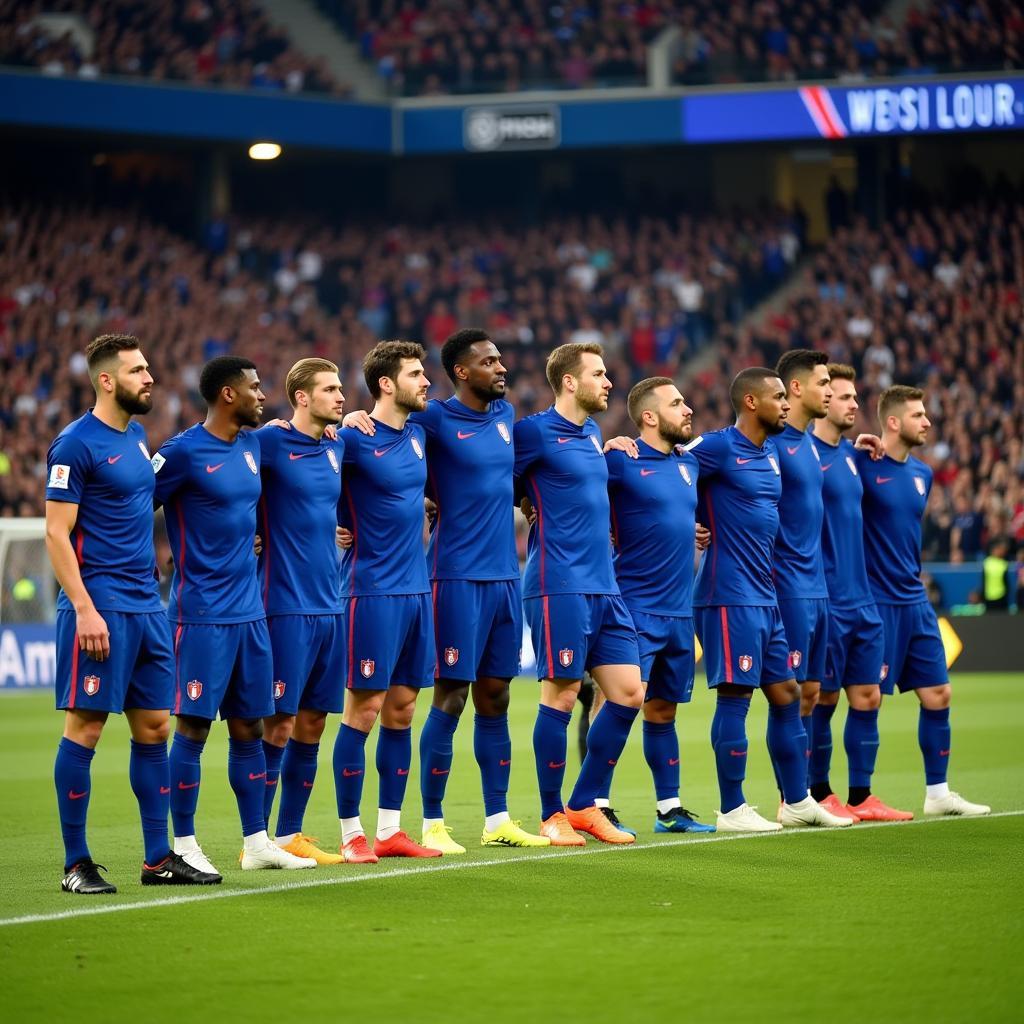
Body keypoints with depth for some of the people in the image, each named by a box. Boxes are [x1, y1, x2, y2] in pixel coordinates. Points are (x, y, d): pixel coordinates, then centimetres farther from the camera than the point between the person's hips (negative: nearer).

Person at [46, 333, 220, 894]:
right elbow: (57, 534, -12)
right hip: (101, 609, -8)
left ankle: (158, 858, 14)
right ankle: (76, 863, 2)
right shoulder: (76, 444, -10)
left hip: (146, 605, 8)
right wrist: (84, 608, -19)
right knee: (85, 727, -4)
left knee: (154, 727, 8)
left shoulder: (137, 438, 14)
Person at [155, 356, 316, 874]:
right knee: (194, 725, -3)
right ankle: (183, 844, 4)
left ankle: (256, 842, 16)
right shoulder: (183, 451, -11)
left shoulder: (251, 444, 12)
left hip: (249, 611, 7)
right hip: (203, 613, -7)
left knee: (249, 726, 10)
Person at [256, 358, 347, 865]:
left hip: (329, 608, 7)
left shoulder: (336, 446, 12)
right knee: (279, 725, -5)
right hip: (286, 608, -7)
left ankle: (290, 836, 15)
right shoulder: (271, 443, -9)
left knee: (311, 725, 8)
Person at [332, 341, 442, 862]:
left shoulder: (417, 434, 10)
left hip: (416, 588, 7)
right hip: (373, 590, -7)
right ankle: (351, 833, 3)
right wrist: (337, 527, -11)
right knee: (364, 707, -3)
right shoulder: (354, 438, -12)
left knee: (401, 707, 9)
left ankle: (390, 829, 15)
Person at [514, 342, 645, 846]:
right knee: (561, 696, -4)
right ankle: (552, 815, 6)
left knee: (628, 693, 5)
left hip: (604, 587, 8)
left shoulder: (592, 434, 17)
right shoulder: (535, 431, -8)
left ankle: (584, 805, 15)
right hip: (561, 586, -8)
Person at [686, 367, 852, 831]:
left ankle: (797, 801, 20)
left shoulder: (772, 451, 15)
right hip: (731, 595, -9)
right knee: (735, 695, -7)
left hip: (765, 596, 9)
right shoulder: (717, 447, -11)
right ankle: (731, 810, -2)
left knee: (786, 695, 12)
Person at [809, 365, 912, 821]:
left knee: (867, 697, 7)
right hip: (824, 601, -8)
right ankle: (819, 796, 10)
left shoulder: (849, 454, 14)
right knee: (822, 699, 0)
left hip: (860, 599, 8)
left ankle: (861, 799, 13)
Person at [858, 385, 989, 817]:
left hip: (914, 600, 7)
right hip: (875, 601, -7)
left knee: (938, 695, 9)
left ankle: (938, 792, 19)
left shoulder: (922, 473, 11)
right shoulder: (862, 464, -11)